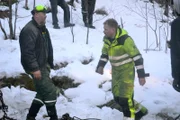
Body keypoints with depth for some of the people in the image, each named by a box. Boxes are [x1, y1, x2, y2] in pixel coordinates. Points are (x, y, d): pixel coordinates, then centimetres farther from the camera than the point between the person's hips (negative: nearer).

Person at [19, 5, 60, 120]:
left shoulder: (42, 28, 13)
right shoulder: (29, 30, -20)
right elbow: (28, 51, -26)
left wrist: (49, 63, 19)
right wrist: (35, 69, -26)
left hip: (43, 65, 10)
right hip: (36, 67, -10)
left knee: (43, 92, 14)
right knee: (51, 92, -6)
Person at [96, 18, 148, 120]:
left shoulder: (125, 39, -25)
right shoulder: (107, 39, -2)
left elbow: (137, 57, -21)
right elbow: (104, 54, 13)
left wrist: (141, 75, -21)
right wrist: (100, 66, -5)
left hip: (127, 71, -8)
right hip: (116, 71, 8)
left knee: (125, 99, -10)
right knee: (118, 98, 12)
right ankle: (140, 111, 32)